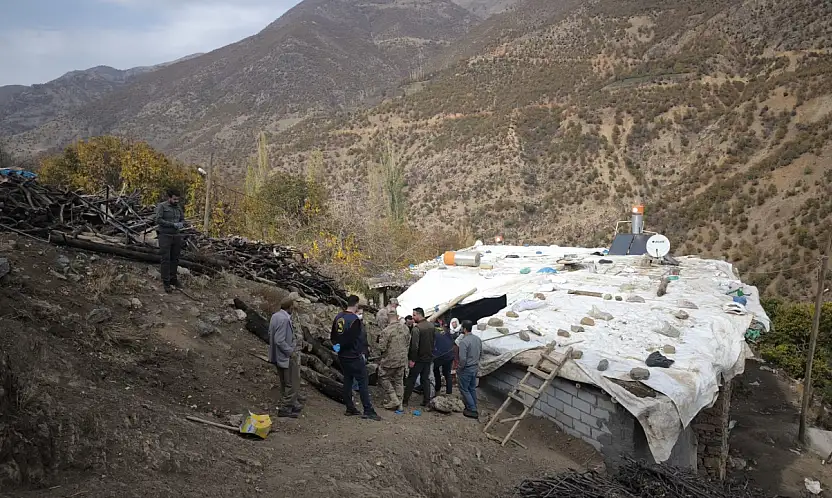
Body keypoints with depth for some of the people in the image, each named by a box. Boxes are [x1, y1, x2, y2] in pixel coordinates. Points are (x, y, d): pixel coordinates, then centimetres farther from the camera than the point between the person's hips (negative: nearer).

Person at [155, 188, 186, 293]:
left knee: (175, 259, 9)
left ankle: (173, 278, 20)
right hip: (165, 236, -5)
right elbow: (158, 220, -14)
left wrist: (181, 224, -9)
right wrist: (173, 224, -20)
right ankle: (166, 282, -3)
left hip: (176, 236, 5)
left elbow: (183, 220, 16)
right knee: (166, 259, -6)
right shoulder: (161, 206, -5)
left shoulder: (178, 207, 11)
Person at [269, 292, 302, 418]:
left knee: (285, 383, 21)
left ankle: (292, 404, 35)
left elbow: (270, 334, 12)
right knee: (292, 384, 3)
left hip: (278, 356, 10)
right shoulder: (284, 319, -25)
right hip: (286, 357, -10)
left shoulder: (275, 316, 3)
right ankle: (285, 408, 9)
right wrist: (291, 352, -17)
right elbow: (280, 341, -28)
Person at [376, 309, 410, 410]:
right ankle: (399, 404, 20)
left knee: (383, 378, 12)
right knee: (399, 381, 15)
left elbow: (382, 348, -18)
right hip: (402, 360, 6)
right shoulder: (405, 328, -3)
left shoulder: (386, 331, -21)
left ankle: (394, 400, 5)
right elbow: (408, 343, 9)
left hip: (390, 360, -6)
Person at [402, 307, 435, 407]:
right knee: (425, 379, 13)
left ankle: (405, 400, 9)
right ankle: (426, 401, 12)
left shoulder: (417, 328, -19)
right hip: (429, 357, 7)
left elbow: (414, 345, -24)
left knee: (411, 380, 4)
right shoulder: (431, 326, 6)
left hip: (419, 358, -7)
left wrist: (412, 359, -19)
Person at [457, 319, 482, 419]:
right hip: (475, 368, 8)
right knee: (472, 388, 18)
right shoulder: (478, 339, 1)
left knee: (464, 389, 5)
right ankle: (473, 408, 27)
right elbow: (480, 353, 12)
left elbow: (462, 358, -25)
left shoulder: (463, 341, -24)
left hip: (466, 369, -8)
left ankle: (472, 410, 5)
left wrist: (459, 369, -11)